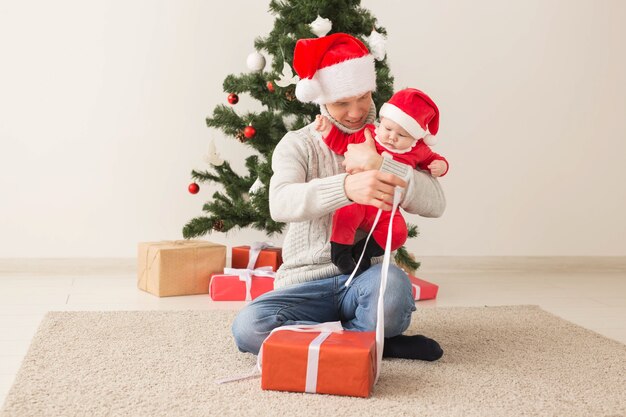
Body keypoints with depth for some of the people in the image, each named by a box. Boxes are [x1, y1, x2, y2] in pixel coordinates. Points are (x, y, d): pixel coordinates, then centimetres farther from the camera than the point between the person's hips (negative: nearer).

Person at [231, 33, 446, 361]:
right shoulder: (298, 145, 3)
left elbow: (435, 203, -7)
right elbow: (280, 204, -20)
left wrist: (378, 164, -22)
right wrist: (346, 186, -39)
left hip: (364, 278, -1)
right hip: (306, 283, 1)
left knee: (393, 282, -37)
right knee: (248, 327, -29)